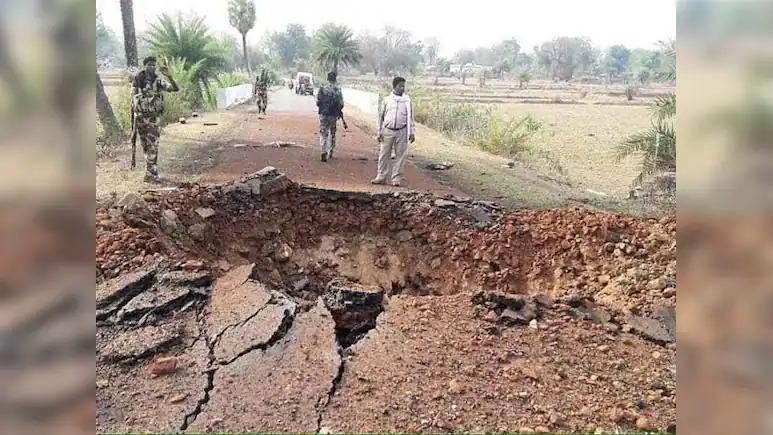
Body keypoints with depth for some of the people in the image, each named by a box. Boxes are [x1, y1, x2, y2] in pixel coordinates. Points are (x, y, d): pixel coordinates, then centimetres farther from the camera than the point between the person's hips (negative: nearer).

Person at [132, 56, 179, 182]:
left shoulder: (159, 81, -2)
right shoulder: (137, 81, 3)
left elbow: (175, 89, -17)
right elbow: (133, 100, 6)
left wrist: (169, 76, -32)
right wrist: (134, 119, 2)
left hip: (154, 117, -3)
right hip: (140, 117, 3)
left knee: (152, 146, -7)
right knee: (145, 147, 10)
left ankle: (150, 174, -3)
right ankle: (152, 172, 21)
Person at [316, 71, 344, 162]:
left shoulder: (322, 88, -5)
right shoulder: (338, 89, -5)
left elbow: (318, 102, -4)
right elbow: (341, 104, -4)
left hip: (323, 114, -1)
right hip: (334, 115, 1)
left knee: (323, 134, 2)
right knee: (332, 134, 17)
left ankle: (323, 153, -9)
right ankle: (330, 152, 24)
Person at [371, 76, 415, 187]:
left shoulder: (407, 100, 4)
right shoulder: (386, 100, 4)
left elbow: (410, 117, 7)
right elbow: (381, 116, 9)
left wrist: (412, 132, 2)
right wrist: (379, 132, 4)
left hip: (401, 132, 0)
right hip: (387, 131, 0)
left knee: (400, 155, 2)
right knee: (384, 154, 4)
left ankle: (396, 178, 10)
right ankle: (381, 177, 14)